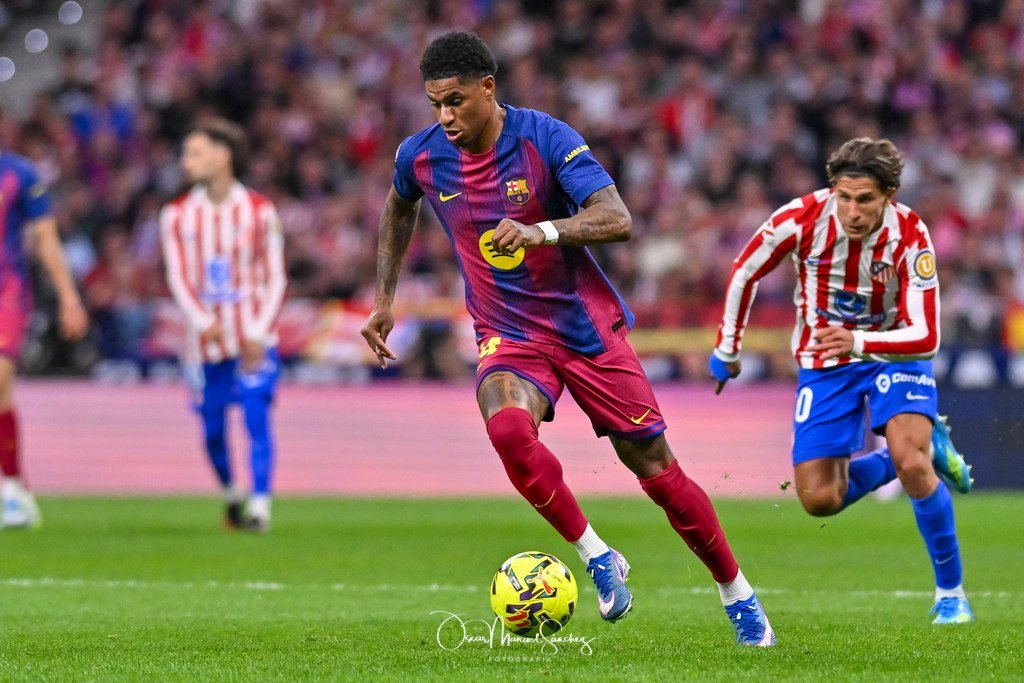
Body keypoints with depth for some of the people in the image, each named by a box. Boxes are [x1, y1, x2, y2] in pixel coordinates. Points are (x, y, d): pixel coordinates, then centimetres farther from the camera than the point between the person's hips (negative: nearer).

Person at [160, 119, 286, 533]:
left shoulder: (259, 212, 0)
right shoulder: (178, 216, 4)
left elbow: (275, 278, 1)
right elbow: (178, 277, -2)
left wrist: (258, 334, -10)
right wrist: (203, 322, -19)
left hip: (254, 339, -2)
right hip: (206, 341, 2)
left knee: (256, 416, -15)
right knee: (212, 430, 6)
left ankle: (259, 507, -17)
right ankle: (231, 496, 29)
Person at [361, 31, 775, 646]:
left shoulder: (546, 139, -17)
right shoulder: (421, 156, -5)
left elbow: (618, 220, -26)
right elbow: (399, 210, 20)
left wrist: (543, 231, -42)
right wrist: (385, 301, 19)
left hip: (588, 327, -2)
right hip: (509, 337, 2)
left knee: (656, 469, 3)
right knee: (507, 427, -32)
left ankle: (738, 596, 22)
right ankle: (599, 559, -16)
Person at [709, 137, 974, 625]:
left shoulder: (910, 237, -26)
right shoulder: (802, 219, -23)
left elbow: (925, 337, -29)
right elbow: (744, 274, -5)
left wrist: (859, 341, -45)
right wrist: (726, 348, 6)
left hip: (893, 353, -2)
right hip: (824, 364, 2)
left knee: (912, 463, -27)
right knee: (819, 500, -4)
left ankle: (950, 592, -9)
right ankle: (925, 448, 22)